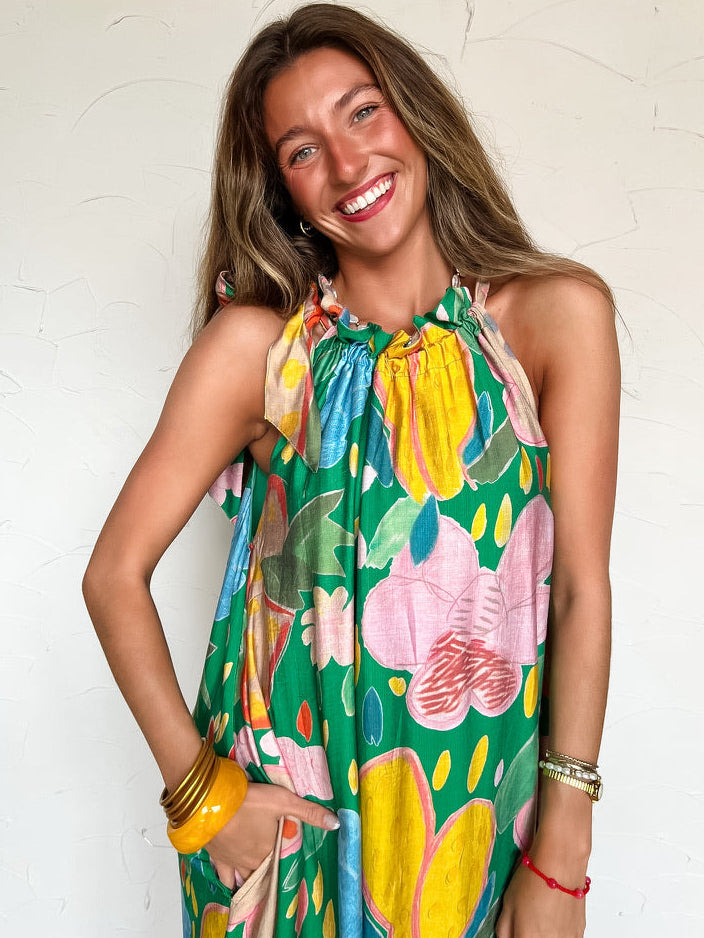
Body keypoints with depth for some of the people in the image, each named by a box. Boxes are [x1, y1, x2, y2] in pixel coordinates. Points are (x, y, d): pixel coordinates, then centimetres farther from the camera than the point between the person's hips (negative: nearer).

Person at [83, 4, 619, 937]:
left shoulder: (558, 315, -10)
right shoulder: (257, 342, -11)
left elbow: (582, 586, -11)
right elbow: (115, 573, -7)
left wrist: (560, 861, -11)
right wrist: (199, 789, -9)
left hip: (484, 805, 1)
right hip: (287, 805, 0)